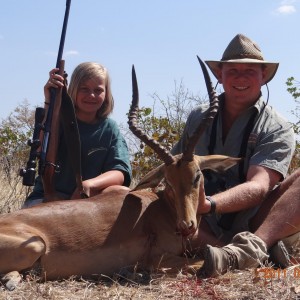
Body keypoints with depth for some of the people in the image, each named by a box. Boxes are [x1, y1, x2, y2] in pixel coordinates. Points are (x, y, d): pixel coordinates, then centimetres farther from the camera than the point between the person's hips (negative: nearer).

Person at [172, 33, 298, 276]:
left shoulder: (277, 129, -3)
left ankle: (252, 247, -48)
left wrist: (207, 204, -35)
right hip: (206, 229, 3)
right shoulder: (198, 119, 11)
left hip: (253, 227, -2)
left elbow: (258, 187, -18)